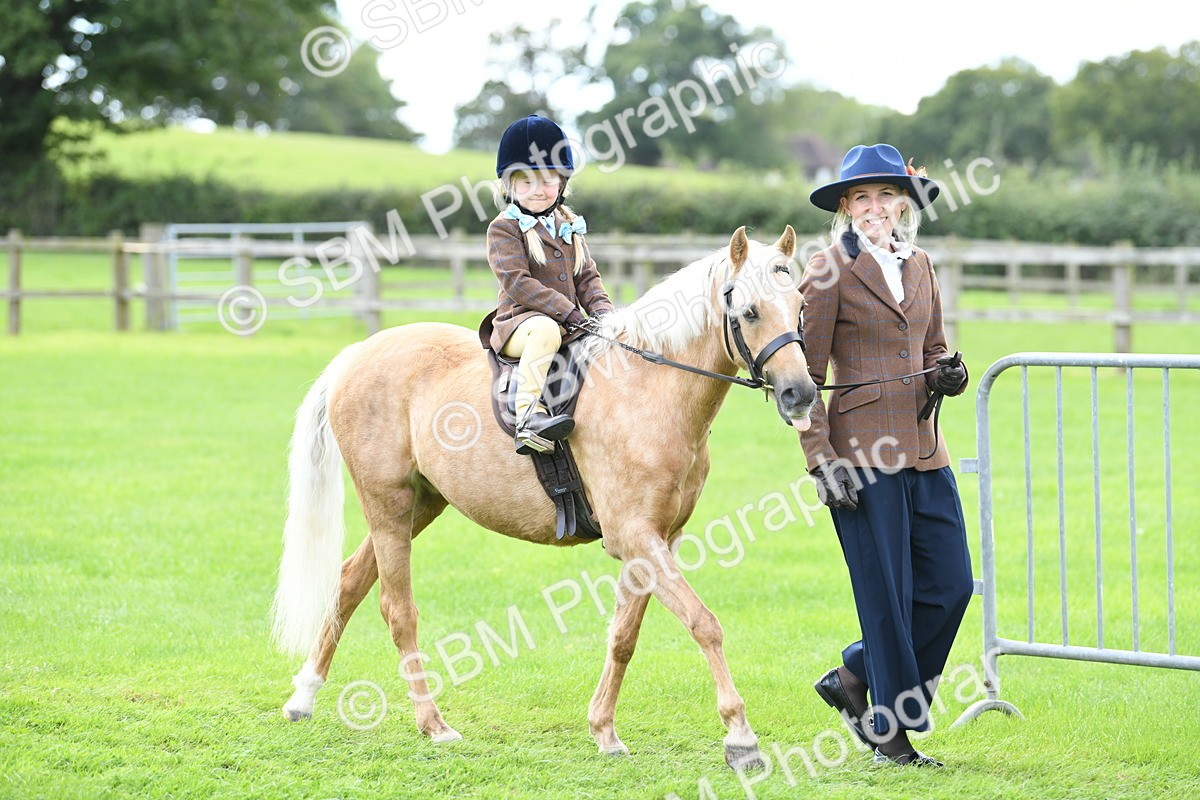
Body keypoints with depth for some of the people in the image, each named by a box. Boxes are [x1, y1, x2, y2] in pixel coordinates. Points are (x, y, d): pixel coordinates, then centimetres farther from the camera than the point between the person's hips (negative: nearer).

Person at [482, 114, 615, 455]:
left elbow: (586, 277, 18)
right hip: (518, 323, -7)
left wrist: (603, 310, -3)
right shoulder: (504, 229, -3)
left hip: (568, 322, 7)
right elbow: (517, 282, -14)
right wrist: (567, 311, -21)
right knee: (545, 331, -40)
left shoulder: (569, 226, 18)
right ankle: (528, 415, -48)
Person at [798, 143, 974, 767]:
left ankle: (852, 680, 22)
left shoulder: (919, 266, 13)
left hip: (924, 451, 7)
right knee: (886, 594, -2)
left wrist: (949, 375, 1)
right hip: (863, 454, -7)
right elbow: (804, 375, -7)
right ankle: (889, 733, 11)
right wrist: (819, 457, -14)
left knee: (951, 584, 4)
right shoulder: (831, 270, -6)